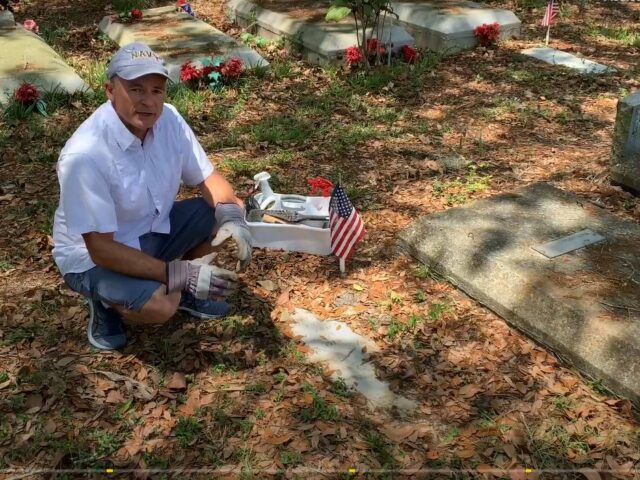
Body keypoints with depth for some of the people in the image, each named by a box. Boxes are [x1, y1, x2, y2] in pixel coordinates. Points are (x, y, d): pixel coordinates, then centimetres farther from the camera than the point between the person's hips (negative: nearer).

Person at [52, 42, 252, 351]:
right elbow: (101, 248, -30)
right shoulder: (85, 155, -32)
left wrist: (231, 217, -27)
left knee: (230, 210, -9)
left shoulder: (167, 119, -13)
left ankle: (182, 286, 11)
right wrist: (179, 273, -34)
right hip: (93, 257, -6)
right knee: (160, 306, -32)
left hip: (152, 230, 7)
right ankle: (105, 302, 3)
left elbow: (207, 178, -4)